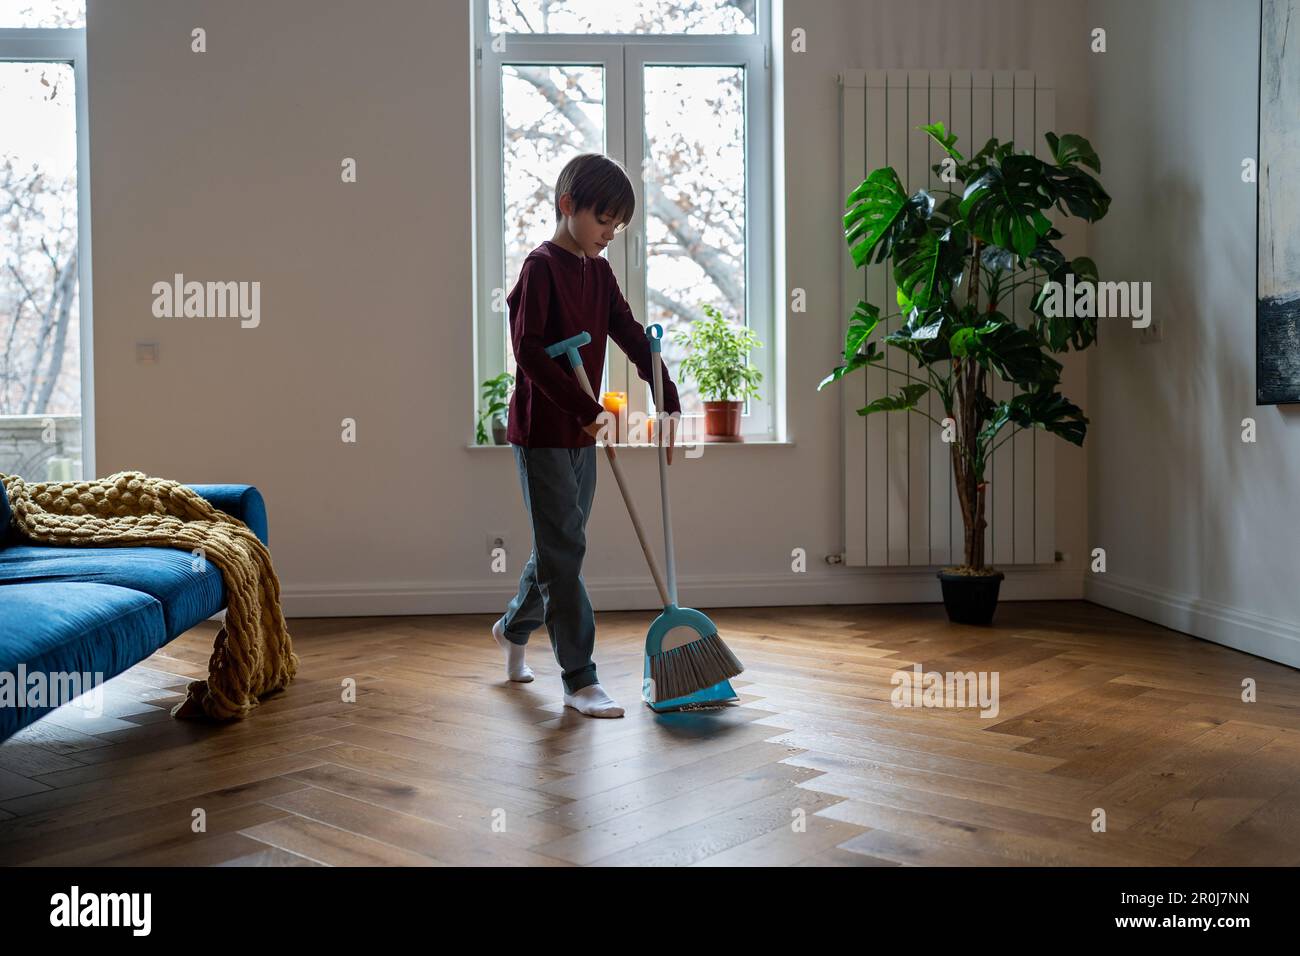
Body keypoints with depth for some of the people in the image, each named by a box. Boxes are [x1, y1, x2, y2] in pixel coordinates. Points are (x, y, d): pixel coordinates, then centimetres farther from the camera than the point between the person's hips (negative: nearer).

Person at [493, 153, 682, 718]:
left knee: (560, 545, 17)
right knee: (565, 551, -6)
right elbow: (528, 348, -20)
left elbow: (634, 338, 9)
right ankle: (580, 681, 0)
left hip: (580, 432, 8)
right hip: (541, 430, -8)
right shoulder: (541, 266, -12)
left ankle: (513, 628, 40)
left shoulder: (599, 273, 12)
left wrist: (669, 400, -2)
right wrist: (585, 408, -21)